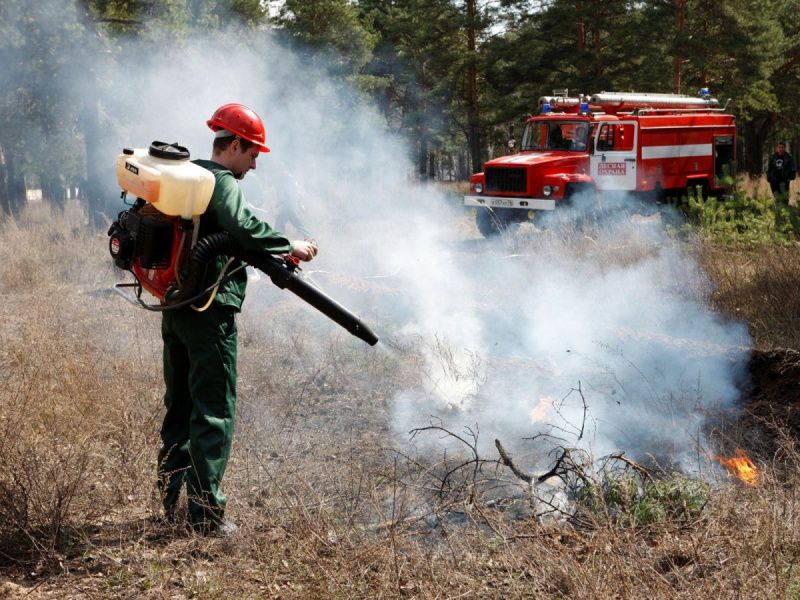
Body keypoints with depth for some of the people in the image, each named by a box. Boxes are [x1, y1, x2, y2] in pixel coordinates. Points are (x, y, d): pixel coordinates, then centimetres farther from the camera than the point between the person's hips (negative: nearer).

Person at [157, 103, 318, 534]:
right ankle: (206, 512, -4)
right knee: (214, 411, -5)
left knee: (180, 405, 18)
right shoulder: (222, 183, -11)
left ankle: (170, 499, 26)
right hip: (210, 310, -9)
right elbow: (242, 227, -30)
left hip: (175, 306, 9)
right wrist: (289, 246, -20)